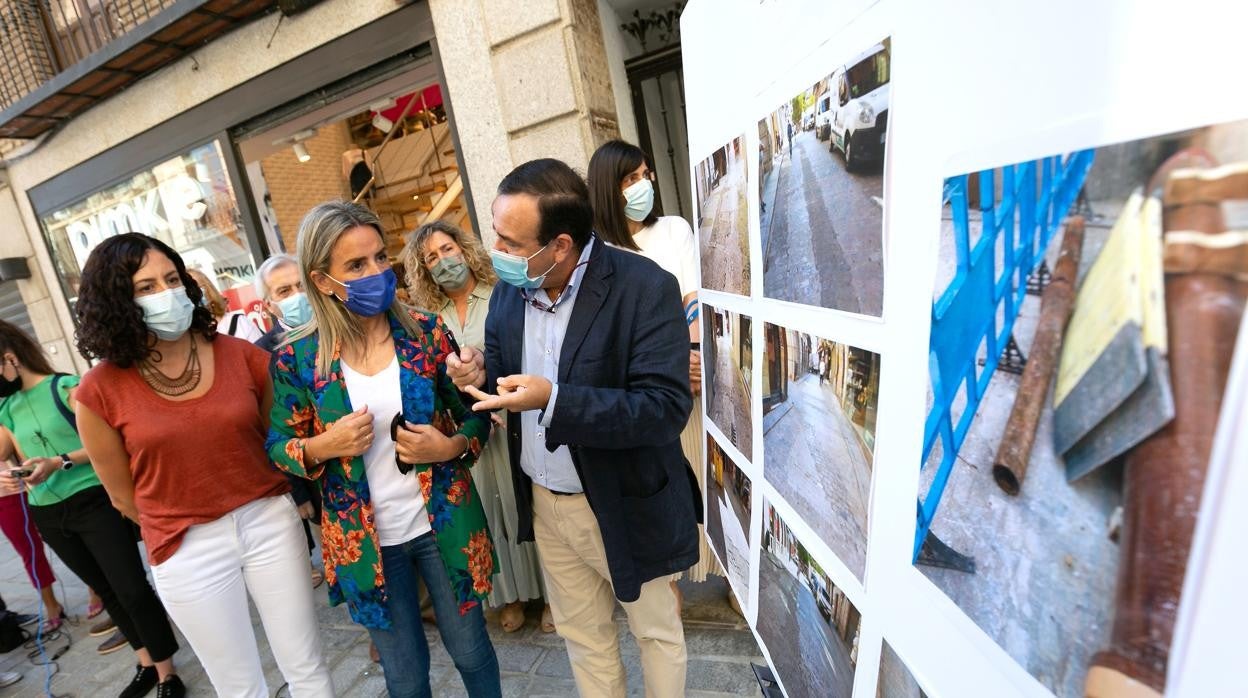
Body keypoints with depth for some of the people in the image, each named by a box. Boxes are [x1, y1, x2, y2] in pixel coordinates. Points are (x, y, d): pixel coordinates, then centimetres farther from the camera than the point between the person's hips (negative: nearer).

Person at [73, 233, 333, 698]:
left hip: (271, 523, 1)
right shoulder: (99, 392, -10)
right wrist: (181, 533, 12)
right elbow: (124, 497, 3)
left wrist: (267, 507, 7)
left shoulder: (241, 355, -8)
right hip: (186, 553, 0)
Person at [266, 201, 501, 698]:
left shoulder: (426, 332, -9)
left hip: (442, 525, 0)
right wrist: (323, 445, -19)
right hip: (364, 542, 0)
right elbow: (278, 447, 2)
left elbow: (475, 415, -1)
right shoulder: (297, 359, -9)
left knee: (471, 650, 20)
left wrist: (450, 447, -21)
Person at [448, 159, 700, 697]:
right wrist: (480, 374, -16)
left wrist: (554, 400, -36)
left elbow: (666, 409, -27)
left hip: (627, 506, -4)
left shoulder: (645, 288, -23)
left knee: (656, 631, 23)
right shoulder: (509, 289, -4)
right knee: (581, 632, 26)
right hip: (544, 504, 5)